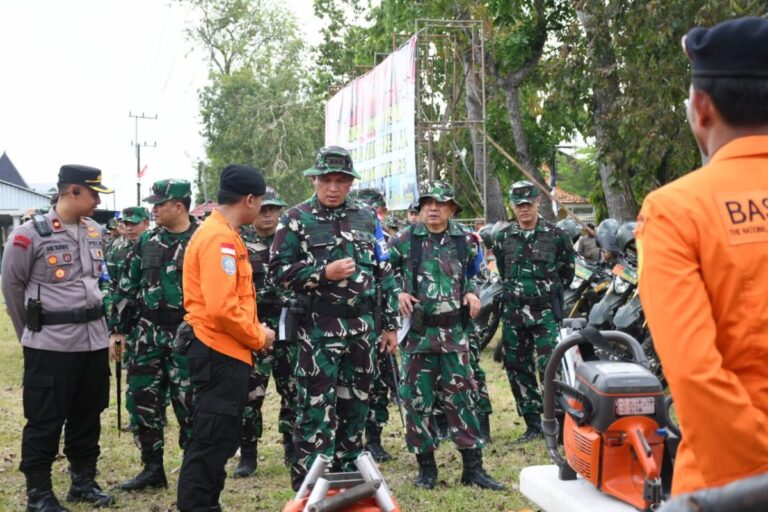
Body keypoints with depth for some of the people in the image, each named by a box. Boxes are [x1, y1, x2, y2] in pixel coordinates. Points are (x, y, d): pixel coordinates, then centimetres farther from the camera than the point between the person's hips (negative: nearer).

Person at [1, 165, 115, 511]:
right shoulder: (29, 235, -11)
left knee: (88, 416, 15)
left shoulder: (95, 232, 7)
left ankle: (83, 481, 29)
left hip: (94, 340, 6)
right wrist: (31, 333, 7)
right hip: (50, 345, -6)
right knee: (45, 422, 2)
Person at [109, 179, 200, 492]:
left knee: (189, 405, 0)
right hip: (146, 334, 5)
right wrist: (117, 329, 9)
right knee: (142, 400, 8)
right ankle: (152, 468, 21)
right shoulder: (147, 242, 9)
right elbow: (126, 289, 13)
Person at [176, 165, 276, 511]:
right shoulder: (220, 238, -17)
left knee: (220, 439, 17)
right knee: (211, 442, -4)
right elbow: (221, 308, -25)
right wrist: (258, 337, -11)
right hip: (221, 353, -11)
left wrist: (253, 331, 9)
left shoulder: (220, 234, 15)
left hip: (224, 351, 11)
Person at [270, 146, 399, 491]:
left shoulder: (367, 219, 10)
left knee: (355, 405, 12)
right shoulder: (296, 220, -2)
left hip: (361, 328, 5)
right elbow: (279, 270, -7)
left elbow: (384, 274, 13)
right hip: (318, 329, -4)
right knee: (316, 411, -6)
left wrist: (390, 324, 11)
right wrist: (324, 272, -19)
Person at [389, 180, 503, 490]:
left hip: (454, 331, 1)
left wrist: (472, 293, 6)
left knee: (461, 397, 2)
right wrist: (397, 293, -7)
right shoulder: (405, 240, 0)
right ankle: (426, 467, 15)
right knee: (418, 400, 3)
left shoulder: (465, 241, 7)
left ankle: (473, 468, 7)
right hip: (418, 331, -1)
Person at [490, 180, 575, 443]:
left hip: (545, 310, -4)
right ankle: (533, 424, 16)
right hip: (513, 311, 4)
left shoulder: (555, 235, -2)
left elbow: (568, 268, 11)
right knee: (517, 368, 6)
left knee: (549, 365, -14)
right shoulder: (502, 236, 5)